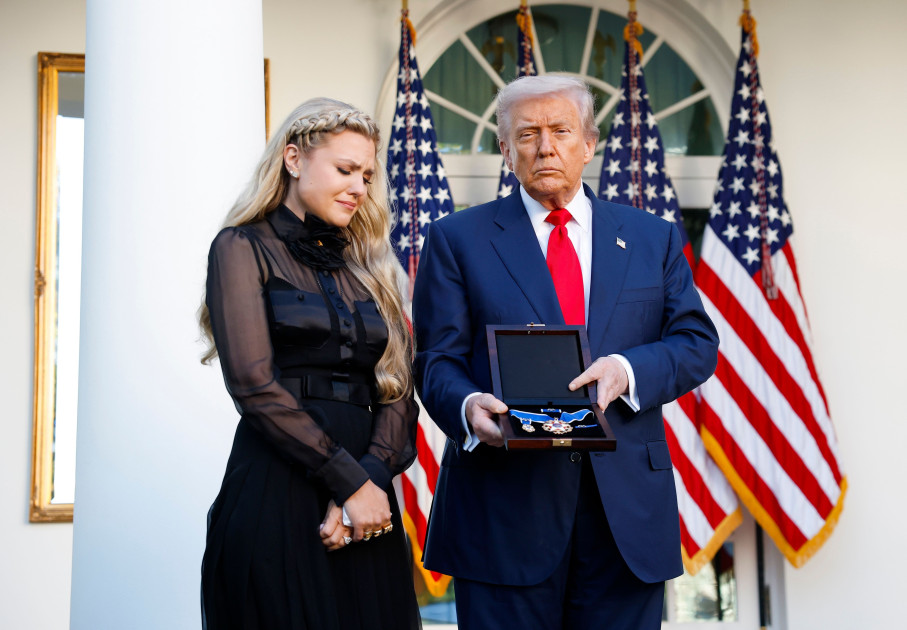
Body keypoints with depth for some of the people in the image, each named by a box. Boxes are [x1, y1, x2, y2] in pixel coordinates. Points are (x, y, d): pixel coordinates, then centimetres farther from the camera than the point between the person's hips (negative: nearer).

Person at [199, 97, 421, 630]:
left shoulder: (368, 266, 17)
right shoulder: (244, 248, 1)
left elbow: (399, 391, 8)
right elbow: (254, 385, -11)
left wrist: (372, 476, -10)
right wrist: (349, 481, -13)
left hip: (368, 504, 5)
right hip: (277, 498, -5)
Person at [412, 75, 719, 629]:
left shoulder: (653, 238, 13)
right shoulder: (458, 239, 7)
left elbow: (697, 343, 7)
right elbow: (438, 359, 1)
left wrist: (628, 370, -13)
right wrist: (467, 407, -21)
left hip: (627, 505, 2)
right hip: (505, 504, -2)